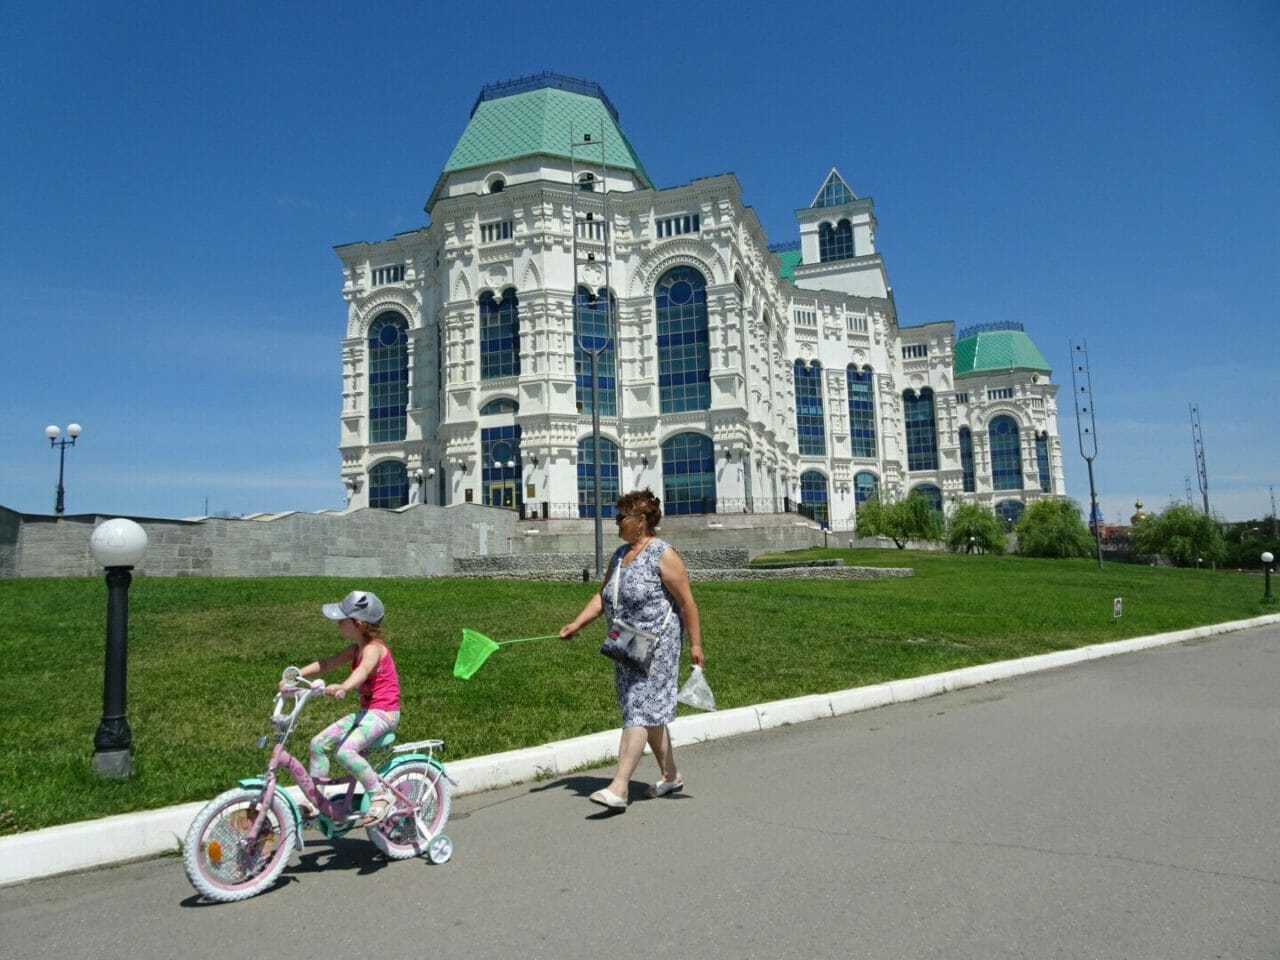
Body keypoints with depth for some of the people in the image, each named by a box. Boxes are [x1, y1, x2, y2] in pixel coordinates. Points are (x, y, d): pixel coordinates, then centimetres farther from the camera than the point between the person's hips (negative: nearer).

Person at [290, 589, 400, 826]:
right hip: (366, 711, 10)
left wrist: (343, 687, -57)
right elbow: (326, 664, 6)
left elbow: (364, 669, -39)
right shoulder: (356, 648, 11)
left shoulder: (373, 648, -18)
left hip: (383, 712, -10)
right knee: (318, 743, 5)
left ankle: (380, 795, -14)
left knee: (345, 750, -28)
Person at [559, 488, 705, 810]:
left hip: (656, 646, -8)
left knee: (639, 712, -10)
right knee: (651, 713, 15)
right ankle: (670, 775, 28)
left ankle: (619, 788, -12)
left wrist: (695, 644, -12)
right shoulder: (620, 555, 12)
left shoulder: (663, 555, -12)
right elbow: (602, 597, 15)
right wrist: (576, 624, 4)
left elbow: (687, 602, -11)